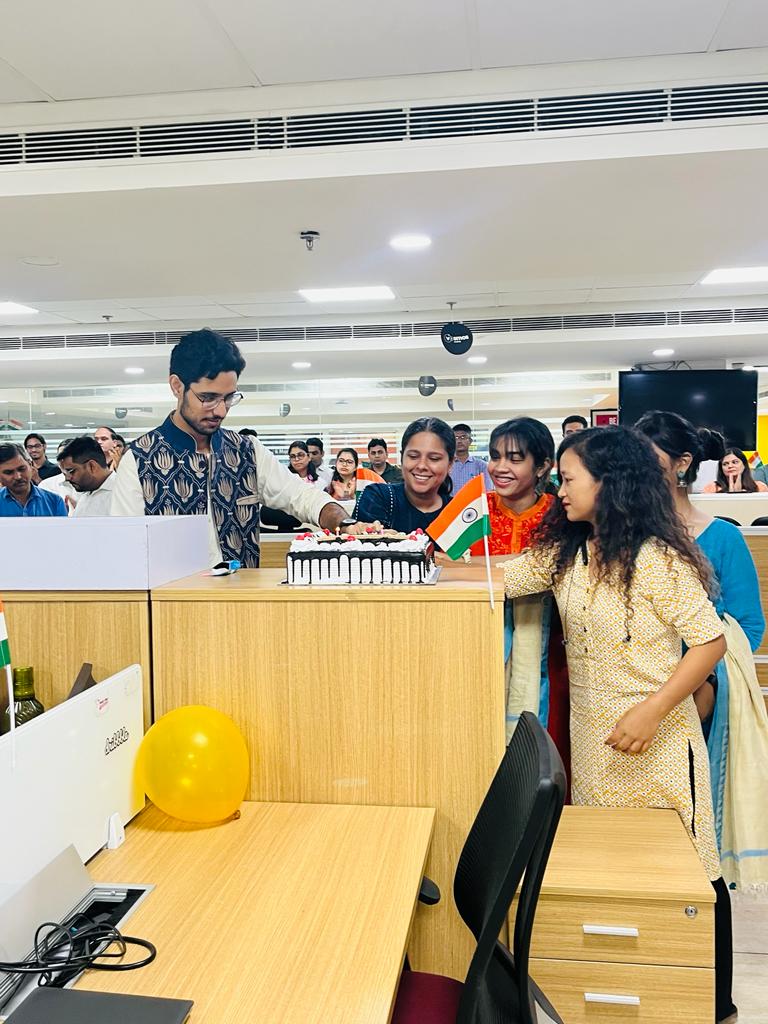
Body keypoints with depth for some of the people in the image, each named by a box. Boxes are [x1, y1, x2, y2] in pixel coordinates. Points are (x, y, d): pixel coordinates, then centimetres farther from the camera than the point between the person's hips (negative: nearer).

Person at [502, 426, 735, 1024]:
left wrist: (651, 712, -22)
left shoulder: (657, 558, -16)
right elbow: (500, 578, 6)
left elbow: (710, 642, -15)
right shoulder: (564, 553, 4)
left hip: (656, 739, -6)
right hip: (592, 739, 6)